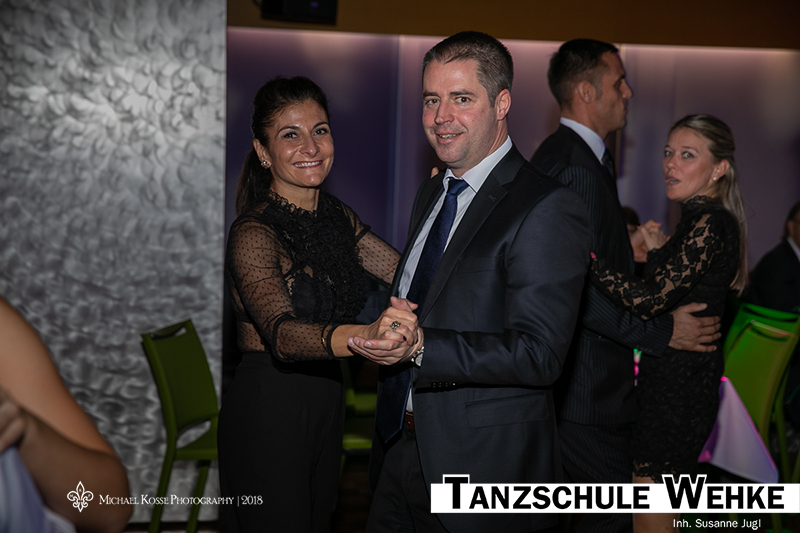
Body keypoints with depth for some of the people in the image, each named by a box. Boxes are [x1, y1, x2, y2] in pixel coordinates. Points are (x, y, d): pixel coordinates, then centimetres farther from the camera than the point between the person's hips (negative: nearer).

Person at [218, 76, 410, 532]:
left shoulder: (338, 217, 4)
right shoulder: (253, 233, -19)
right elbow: (281, 333, -35)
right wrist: (363, 336, -54)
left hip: (326, 408, 7)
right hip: (268, 412, -7)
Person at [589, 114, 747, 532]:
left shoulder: (709, 223, -17)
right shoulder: (699, 220, 15)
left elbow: (651, 301, -26)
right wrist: (655, 251, 4)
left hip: (678, 387, -10)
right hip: (679, 379, 10)